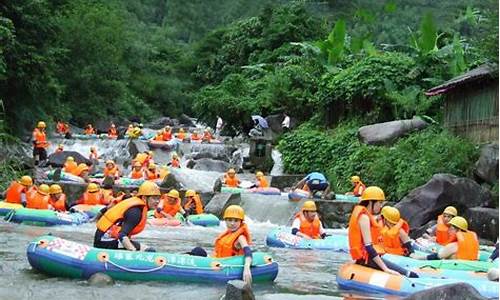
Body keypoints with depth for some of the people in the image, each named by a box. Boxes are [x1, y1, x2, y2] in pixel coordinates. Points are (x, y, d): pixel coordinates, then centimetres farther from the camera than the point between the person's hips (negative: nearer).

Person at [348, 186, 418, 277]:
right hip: (368, 257, -11)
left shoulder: (366, 215, 19)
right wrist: (385, 269, -24)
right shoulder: (364, 217, -13)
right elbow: (368, 246, -21)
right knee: (412, 276, -19)